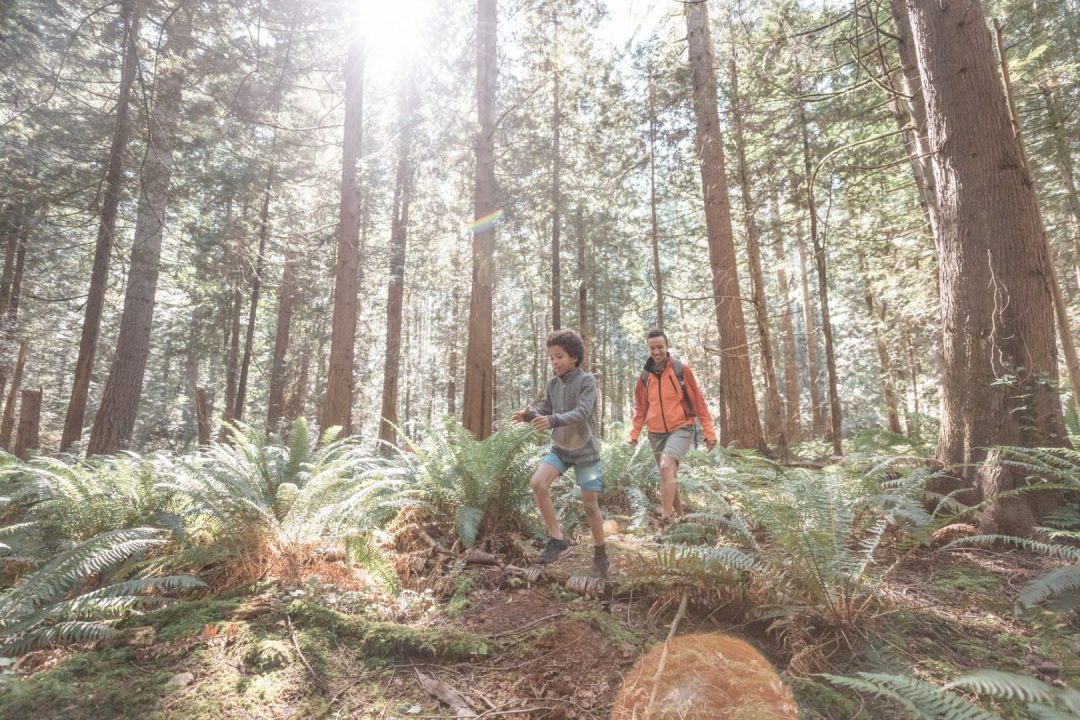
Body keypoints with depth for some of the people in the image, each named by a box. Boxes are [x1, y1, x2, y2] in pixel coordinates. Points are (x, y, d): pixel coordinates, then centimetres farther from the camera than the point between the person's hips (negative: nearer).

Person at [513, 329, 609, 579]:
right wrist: (529, 414, -14)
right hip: (560, 448, 5)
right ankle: (557, 540, -4)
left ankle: (601, 557, 24)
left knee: (590, 506, 3)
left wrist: (553, 420, -43)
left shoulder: (587, 381, -16)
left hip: (585, 451, -5)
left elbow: (582, 413, -28)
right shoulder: (553, 383, 1)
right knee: (537, 483, -19)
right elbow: (544, 407, 9)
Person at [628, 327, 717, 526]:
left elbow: (698, 402, -4)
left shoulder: (682, 370, -6)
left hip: (681, 429, -4)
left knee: (666, 466, -26)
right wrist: (634, 432, -1)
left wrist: (709, 431, -5)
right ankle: (679, 515, 30)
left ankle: (666, 517, -22)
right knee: (668, 476, 13)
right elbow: (640, 408, 11)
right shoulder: (644, 376, 3)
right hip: (656, 433, 5)